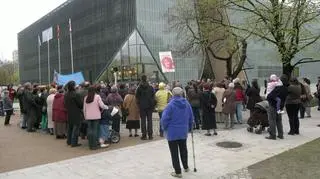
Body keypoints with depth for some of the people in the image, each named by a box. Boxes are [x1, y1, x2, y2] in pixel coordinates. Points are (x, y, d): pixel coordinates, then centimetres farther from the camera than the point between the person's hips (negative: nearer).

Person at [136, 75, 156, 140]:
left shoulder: (139, 88, -4)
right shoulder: (150, 87, 0)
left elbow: (137, 97, -1)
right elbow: (153, 96, 2)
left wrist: (138, 104, 11)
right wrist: (153, 105, 9)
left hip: (142, 106, -1)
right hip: (149, 106, 1)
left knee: (143, 120, 3)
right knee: (149, 120, 6)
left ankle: (144, 135, 3)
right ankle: (150, 135, 6)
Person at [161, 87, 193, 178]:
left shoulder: (171, 105, -17)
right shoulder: (187, 104, -1)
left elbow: (164, 118, -17)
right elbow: (191, 117, 5)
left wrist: (164, 128, 0)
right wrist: (189, 127, 20)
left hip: (172, 132, -5)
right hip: (183, 131, 5)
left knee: (174, 152, 6)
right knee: (183, 149, 23)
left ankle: (178, 172, 10)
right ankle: (186, 167, 37)